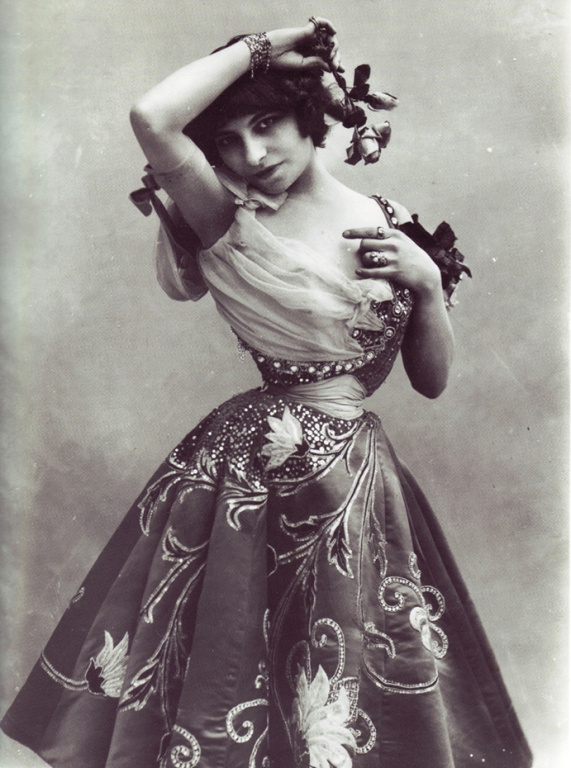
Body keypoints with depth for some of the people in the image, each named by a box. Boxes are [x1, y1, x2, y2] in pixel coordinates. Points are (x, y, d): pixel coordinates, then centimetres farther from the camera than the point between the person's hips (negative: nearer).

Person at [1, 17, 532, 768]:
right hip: (246, 471, -2)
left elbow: (432, 378, 6)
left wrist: (426, 281, -9)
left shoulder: (392, 228, 4)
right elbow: (152, 120, -21)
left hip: (354, 478, 3)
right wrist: (259, 48, -10)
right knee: (218, 672, 11)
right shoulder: (232, 223, -4)